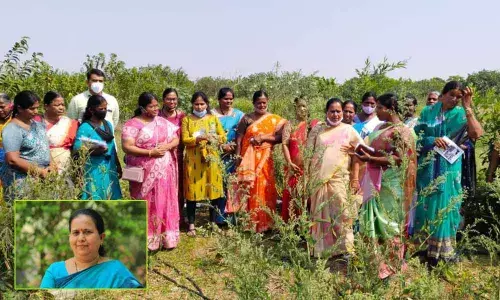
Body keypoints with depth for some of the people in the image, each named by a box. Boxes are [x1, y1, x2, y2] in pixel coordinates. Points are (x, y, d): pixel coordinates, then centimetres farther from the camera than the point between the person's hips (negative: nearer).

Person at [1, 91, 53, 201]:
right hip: (21, 181, -7)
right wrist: (39, 172, -15)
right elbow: (13, 160, -18)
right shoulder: (12, 130, -11)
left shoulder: (38, 124, 13)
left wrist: (51, 165, 4)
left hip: (42, 177, 7)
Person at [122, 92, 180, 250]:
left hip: (164, 171, 5)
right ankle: (147, 240, 10)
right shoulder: (132, 124, -6)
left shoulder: (163, 122, 10)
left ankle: (167, 238, 18)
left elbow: (176, 139, 12)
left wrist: (168, 146, -11)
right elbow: (127, 147, -14)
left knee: (165, 203, 8)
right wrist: (150, 152, -20)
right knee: (146, 205, 1)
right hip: (145, 173, -4)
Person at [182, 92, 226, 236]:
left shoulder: (213, 118, 8)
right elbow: (185, 140, -5)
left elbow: (223, 137, 5)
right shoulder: (187, 119, 4)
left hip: (211, 159, 1)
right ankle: (191, 225, 10)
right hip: (193, 160, -1)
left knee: (213, 190, 4)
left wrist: (213, 137, -14)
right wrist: (198, 139, -21)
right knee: (192, 191, 1)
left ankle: (213, 222, 18)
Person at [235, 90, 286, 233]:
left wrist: (263, 137, -12)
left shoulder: (275, 119, 6)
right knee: (249, 188, 0)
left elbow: (279, 137, -1)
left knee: (264, 189, 2)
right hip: (249, 159, -1)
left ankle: (264, 223, 12)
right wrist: (238, 156, -7)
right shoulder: (247, 118, 3)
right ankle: (249, 222, 8)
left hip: (265, 158, 1)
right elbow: (239, 138, 1)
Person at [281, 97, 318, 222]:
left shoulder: (313, 125, 10)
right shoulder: (289, 125, 9)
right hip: (294, 167, 0)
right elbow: (284, 144, -1)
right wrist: (289, 162, -11)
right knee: (291, 194, 0)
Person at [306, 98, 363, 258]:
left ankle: (345, 249, 6)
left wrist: (355, 178, -2)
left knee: (342, 214, -3)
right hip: (319, 179, 2)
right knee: (321, 214, 8)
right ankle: (320, 249, 18)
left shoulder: (349, 130, 6)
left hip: (340, 179, -1)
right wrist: (307, 176, 2)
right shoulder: (317, 130, 9)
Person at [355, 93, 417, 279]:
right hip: (376, 182, 8)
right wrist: (364, 151, 0)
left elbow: (398, 160, -19)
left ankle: (391, 266, 14)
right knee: (372, 221, 10)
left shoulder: (400, 131, -12)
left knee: (389, 224, 1)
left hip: (390, 184, -8)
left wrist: (371, 158, -24)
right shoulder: (380, 127, 13)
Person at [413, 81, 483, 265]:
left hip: (448, 169, -1)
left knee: (443, 207, 1)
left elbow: (477, 134, -17)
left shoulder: (461, 114, 0)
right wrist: (432, 140, -16)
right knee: (423, 205, 8)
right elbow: (416, 136, 2)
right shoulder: (428, 112, 6)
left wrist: (468, 107, -17)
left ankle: (439, 252, 10)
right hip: (427, 167, 2)